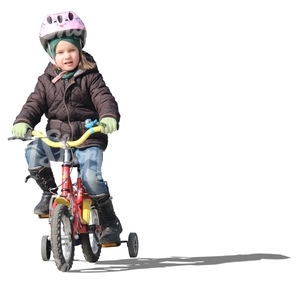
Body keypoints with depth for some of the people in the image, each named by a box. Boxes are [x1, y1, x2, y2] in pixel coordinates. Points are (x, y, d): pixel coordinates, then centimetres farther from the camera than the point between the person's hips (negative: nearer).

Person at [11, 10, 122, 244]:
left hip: (89, 139, -3)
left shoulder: (90, 76, 1)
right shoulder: (47, 80, 8)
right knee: (33, 152, -26)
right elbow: (34, 104, 3)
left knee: (91, 176, -24)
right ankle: (50, 193, -1)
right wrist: (22, 122, -19)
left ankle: (111, 222, -5)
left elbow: (104, 99, -10)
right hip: (57, 138, 3)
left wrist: (109, 118, -32)